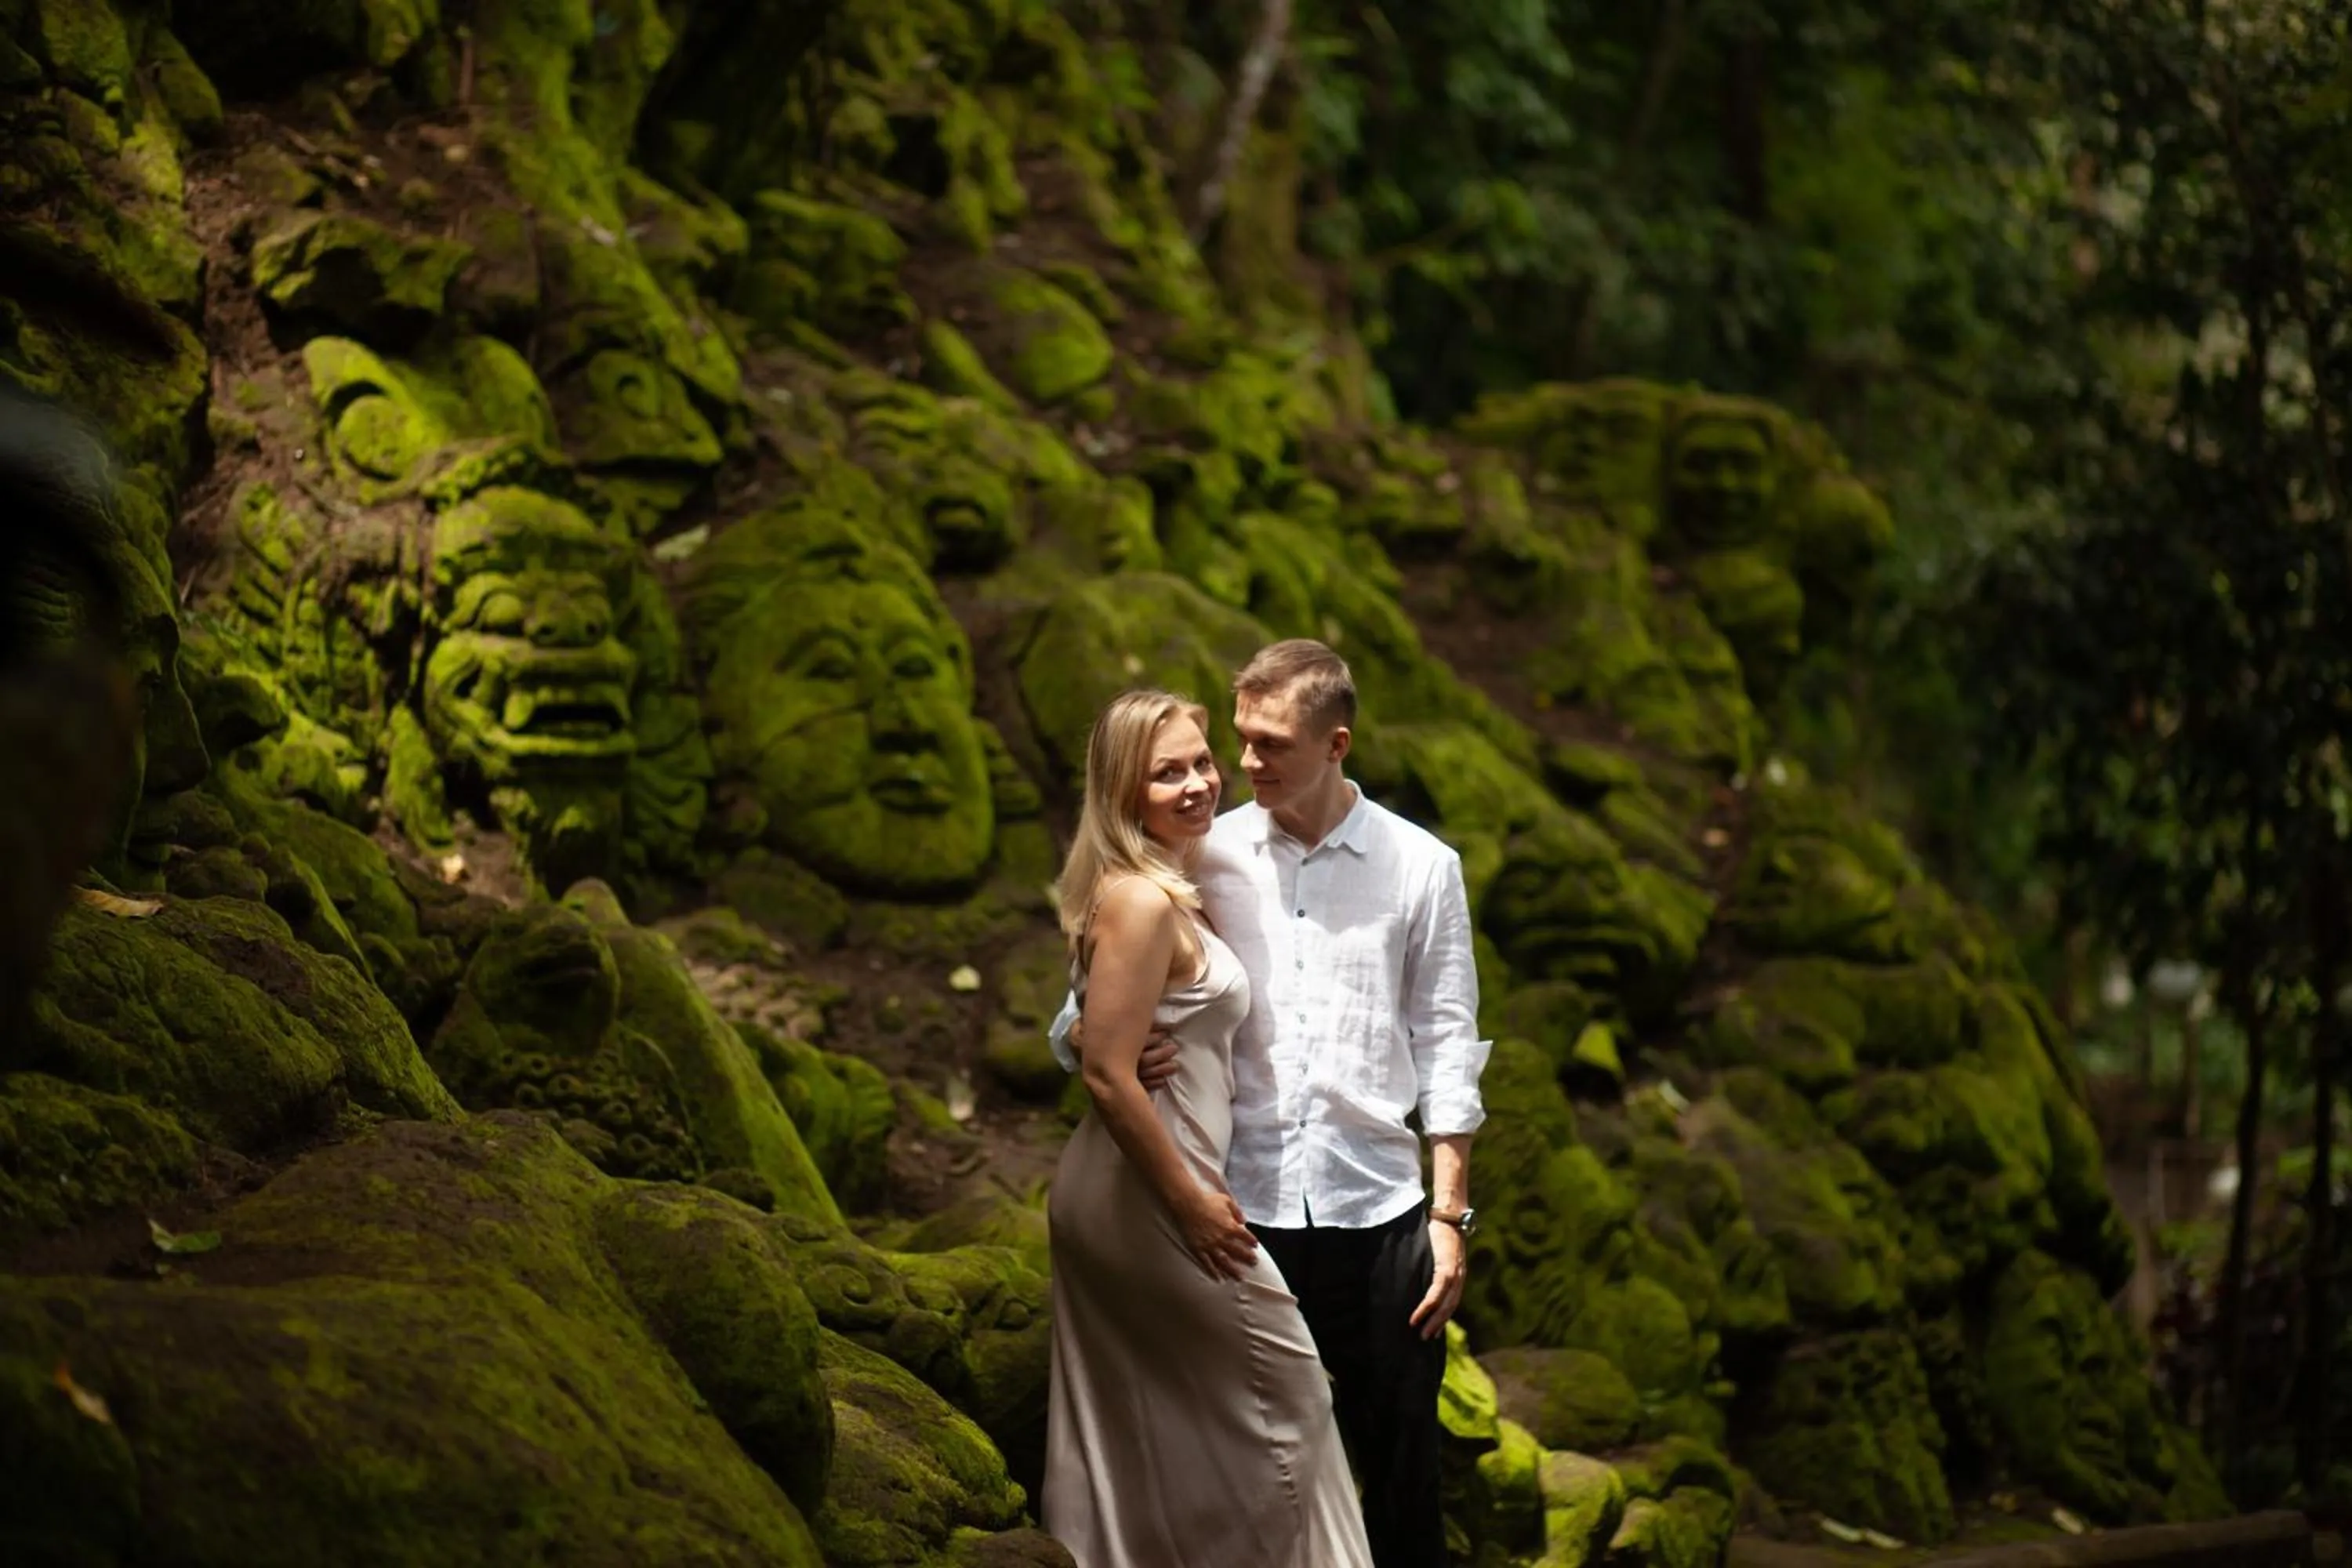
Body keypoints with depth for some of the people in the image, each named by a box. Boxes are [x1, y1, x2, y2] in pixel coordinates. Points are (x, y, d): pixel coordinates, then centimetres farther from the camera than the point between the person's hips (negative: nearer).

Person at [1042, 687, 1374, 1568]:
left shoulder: (1166, 888, 10)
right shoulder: (1141, 902, -20)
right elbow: (1109, 1076, -24)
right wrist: (1192, 1206, -19)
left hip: (1099, 1197, 9)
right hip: (1146, 1196, -9)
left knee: (1120, 1426, 14)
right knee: (1283, 1379, 5)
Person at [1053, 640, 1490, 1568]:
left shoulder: (1420, 867, 3)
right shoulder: (1208, 858, 3)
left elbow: (1446, 1047, 4)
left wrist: (1449, 1215, -1)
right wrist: (1090, 1042, -20)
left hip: (1377, 1214, 0)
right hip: (1244, 1211, 1)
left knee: (1398, 1473, 7)